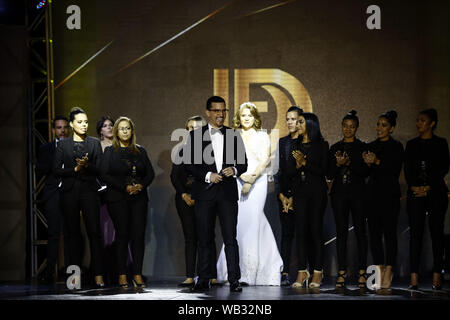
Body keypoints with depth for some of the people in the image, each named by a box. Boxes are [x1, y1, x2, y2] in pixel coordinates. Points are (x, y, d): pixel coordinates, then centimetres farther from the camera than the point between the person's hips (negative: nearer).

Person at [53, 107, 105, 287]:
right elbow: (56, 170, 3)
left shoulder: (94, 143, 10)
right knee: (73, 233, 3)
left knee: (94, 232, -8)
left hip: (89, 191, -1)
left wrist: (87, 166, -15)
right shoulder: (63, 145, 9)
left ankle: (98, 275, -10)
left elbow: (100, 169, 4)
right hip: (70, 192, 1)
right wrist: (75, 169, -9)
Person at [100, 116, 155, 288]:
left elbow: (150, 173, 12)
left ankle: (137, 274, -2)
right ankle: (122, 275, -1)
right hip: (117, 198, -3)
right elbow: (104, 175, -4)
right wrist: (125, 187, -13)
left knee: (139, 235, -5)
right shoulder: (110, 151, 4)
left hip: (139, 197, 3)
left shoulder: (140, 151, 14)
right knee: (122, 235, -5)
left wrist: (141, 185, -8)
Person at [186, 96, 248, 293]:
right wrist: (208, 175, -12)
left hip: (228, 193, 1)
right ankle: (203, 280, 11)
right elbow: (189, 164, 2)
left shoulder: (234, 136, 10)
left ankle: (234, 280, -3)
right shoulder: (196, 135, 5)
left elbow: (243, 164, 13)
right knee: (204, 239, 4)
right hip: (205, 192, 0)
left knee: (230, 238, -4)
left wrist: (234, 170, -9)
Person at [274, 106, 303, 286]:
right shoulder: (282, 142, 14)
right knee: (286, 232, 3)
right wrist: (282, 196, 0)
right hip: (284, 194, 4)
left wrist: (294, 197, -10)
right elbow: (277, 170, 12)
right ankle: (284, 273, 2)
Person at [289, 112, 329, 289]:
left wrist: (305, 163, -15)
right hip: (300, 191, 4)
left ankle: (317, 272, 1)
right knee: (301, 229, -2)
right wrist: (297, 164, -10)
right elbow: (290, 172, 10)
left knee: (315, 229, -4)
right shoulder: (296, 145, 13)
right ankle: (302, 271, -1)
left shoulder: (321, 145, 1)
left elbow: (323, 170, -7)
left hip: (317, 191, -4)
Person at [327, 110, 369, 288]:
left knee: (360, 230, -4)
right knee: (341, 231, 1)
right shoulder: (335, 148, 13)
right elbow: (330, 174, 8)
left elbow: (365, 172, -5)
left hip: (358, 193, -2)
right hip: (339, 193, 3)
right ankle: (342, 272, 3)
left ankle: (362, 272, -1)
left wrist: (349, 163, -17)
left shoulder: (362, 147, 4)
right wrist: (338, 164, -10)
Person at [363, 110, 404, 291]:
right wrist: (367, 163, -7)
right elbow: (364, 173, 13)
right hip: (373, 193, 5)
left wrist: (377, 162, -19)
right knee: (374, 232, 1)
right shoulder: (371, 146, 15)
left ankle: (388, 270, -3)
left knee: (389, 231, -5)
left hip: (390, 193, -5)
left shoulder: (396, 147, 1)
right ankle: (380, 270, 6)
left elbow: (395, 170, -10)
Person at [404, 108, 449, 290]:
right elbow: (408, 169, 8)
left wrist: (428, 188, -10)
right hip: (415, 193, 2)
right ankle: (414, 278, -7)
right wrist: (414, 186, -8)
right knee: (415, 232, -5)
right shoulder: (411, 144, 15)